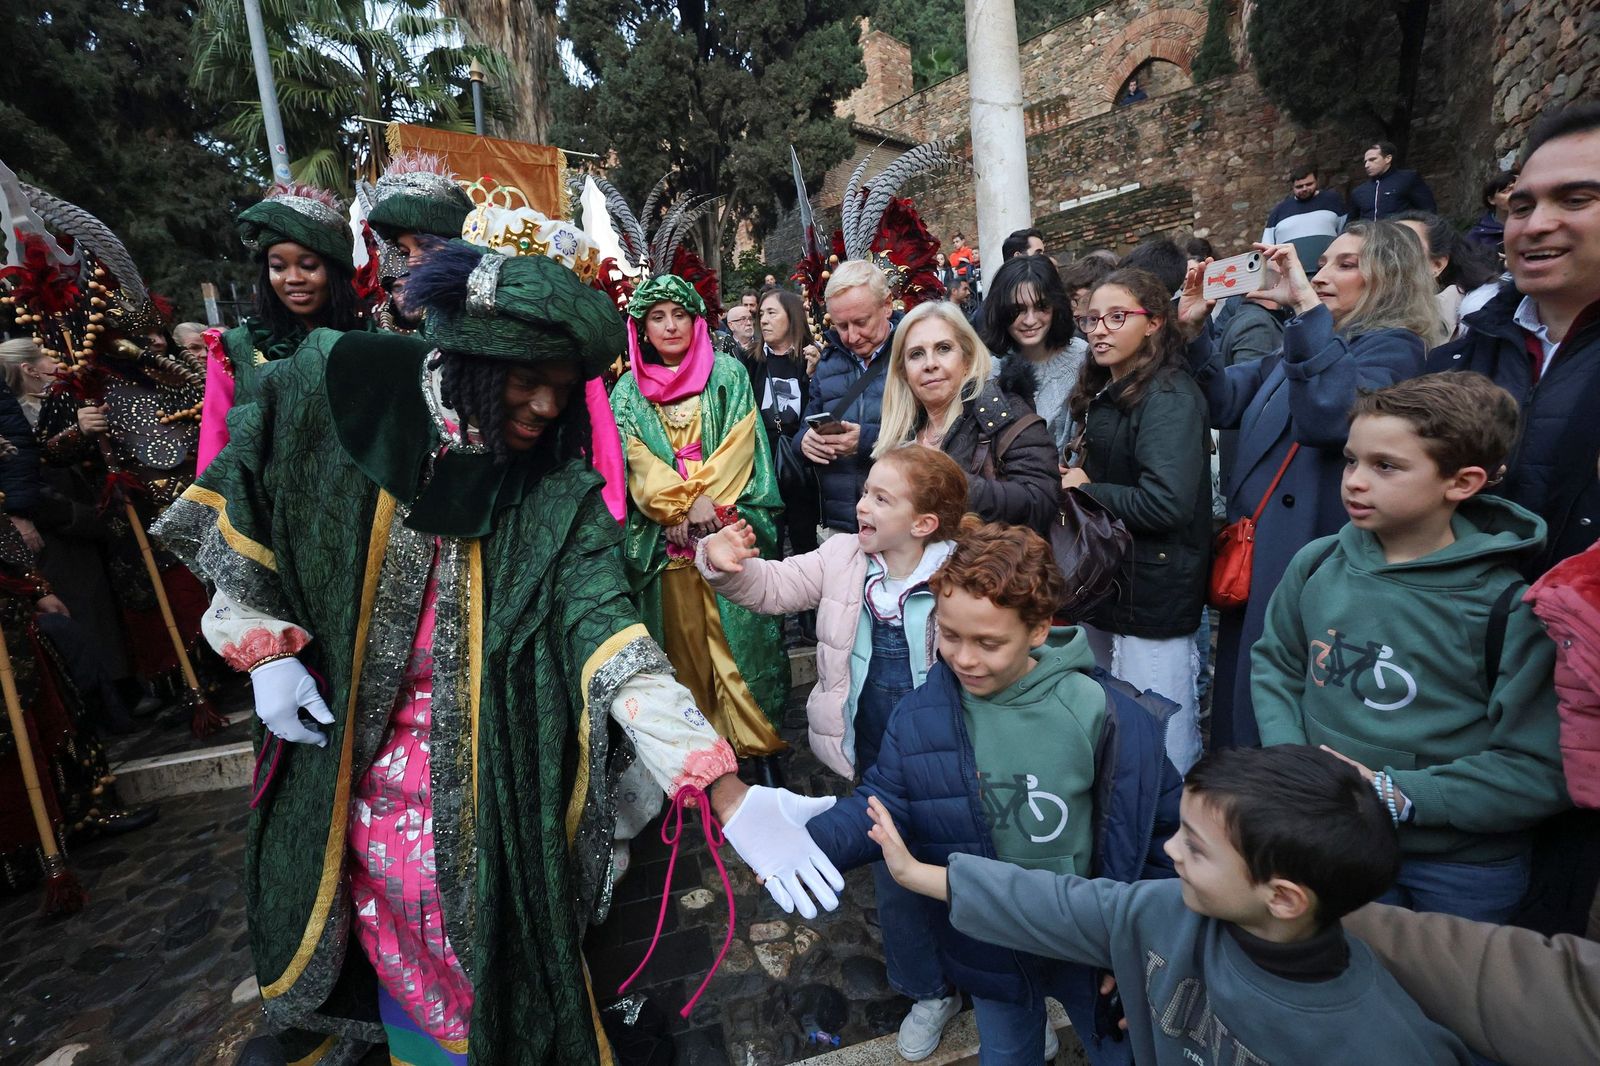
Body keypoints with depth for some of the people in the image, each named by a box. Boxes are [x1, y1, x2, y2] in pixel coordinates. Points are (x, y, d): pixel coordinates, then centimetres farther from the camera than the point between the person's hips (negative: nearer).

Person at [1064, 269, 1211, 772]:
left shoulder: (1169, 396, -15)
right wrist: (1073, 480, 1)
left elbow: (1166, 503, -26)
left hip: (1154, 594, -9)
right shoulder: (1106, 393, 11)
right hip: (1106, 583, 9)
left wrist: (1086, 491, -13)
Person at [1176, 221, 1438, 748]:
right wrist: (1193, 329, -3)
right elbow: (1225, 402, 10)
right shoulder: (1305, 343, 17)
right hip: (1257, 558, 8)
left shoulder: (1394, 347, -6)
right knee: (1241, 705, 17)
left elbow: (1331, 415, -27)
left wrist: (1306, 305, -25)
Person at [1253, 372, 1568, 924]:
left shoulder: (1507, 609, -17)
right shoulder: (1316, 564, -8)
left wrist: (1395, 793, -23)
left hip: (1463, 872, -2)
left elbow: (1540, 773, -16)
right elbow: (1274, 664, 2)